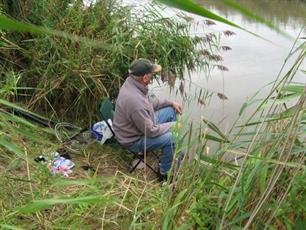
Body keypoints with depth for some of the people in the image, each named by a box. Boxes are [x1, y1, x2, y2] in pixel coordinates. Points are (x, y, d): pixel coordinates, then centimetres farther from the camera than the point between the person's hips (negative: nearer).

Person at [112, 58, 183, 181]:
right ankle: (166, 173, -1)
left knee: (170, 111, 13)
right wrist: (173, 125, -14)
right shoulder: (134, 101, -39)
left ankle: (169, 151, 27)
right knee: (173, 137, -23)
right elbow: (151, 131, -27)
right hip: (134, 140, -10)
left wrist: (171, 103, 7)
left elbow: (150, 102, 12)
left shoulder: (132, 82, -10)